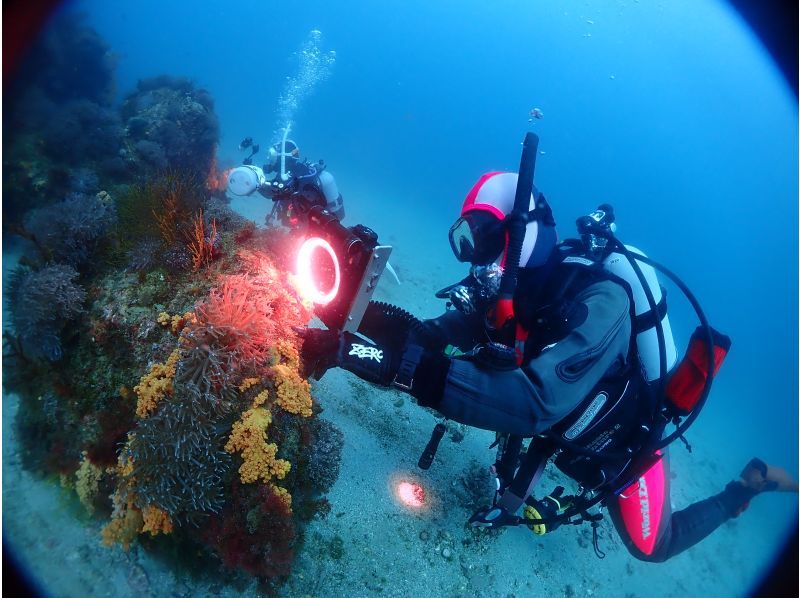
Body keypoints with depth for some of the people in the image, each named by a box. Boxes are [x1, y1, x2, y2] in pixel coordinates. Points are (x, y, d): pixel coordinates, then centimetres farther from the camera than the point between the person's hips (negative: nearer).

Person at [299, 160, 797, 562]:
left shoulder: (599, 300, -41)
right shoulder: (504, 291, -17)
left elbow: (535, 403, -54)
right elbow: (436, 336, -23)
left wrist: (399, 363, -62)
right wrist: (368, 315, -41)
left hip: (625, 447, -6)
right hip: (568, 436, 6)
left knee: (653, 546, 17)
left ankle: (750, 483, 36)